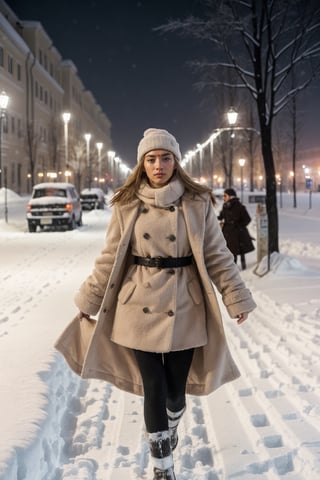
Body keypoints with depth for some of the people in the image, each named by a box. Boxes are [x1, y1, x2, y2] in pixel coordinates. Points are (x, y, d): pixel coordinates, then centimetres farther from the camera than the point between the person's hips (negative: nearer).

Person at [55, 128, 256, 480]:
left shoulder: (198, 203, -1)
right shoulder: (127, 205, 1)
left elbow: (217, 255, 2)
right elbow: (109, 259, 7)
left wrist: (236, 298, -2)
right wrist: (89, 301, 8)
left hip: (184, 309, 0)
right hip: (141, 309, 0)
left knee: (176, 388, 8)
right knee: (154, 391, 2)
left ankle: (171, 427, 44)